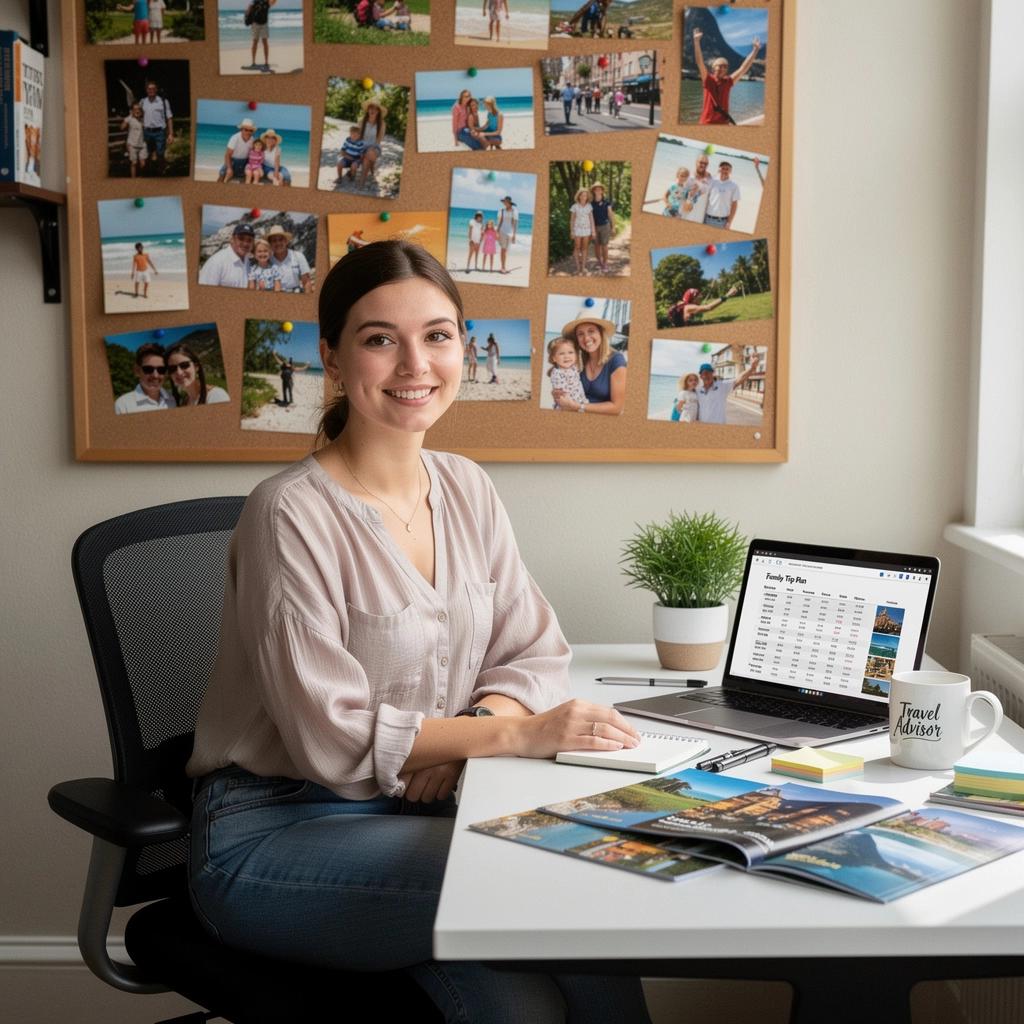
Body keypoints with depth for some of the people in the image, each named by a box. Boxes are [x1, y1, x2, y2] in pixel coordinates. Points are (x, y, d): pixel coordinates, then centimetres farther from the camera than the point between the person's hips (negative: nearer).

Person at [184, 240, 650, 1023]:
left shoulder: (465, 489, 5)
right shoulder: (294, 515, -16)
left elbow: (535, 654, 7)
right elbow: (333, 736, -18)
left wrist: (467, 733, -14)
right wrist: (517, 732, -20)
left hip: (420, 806, 6)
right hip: (275, 830, -5)